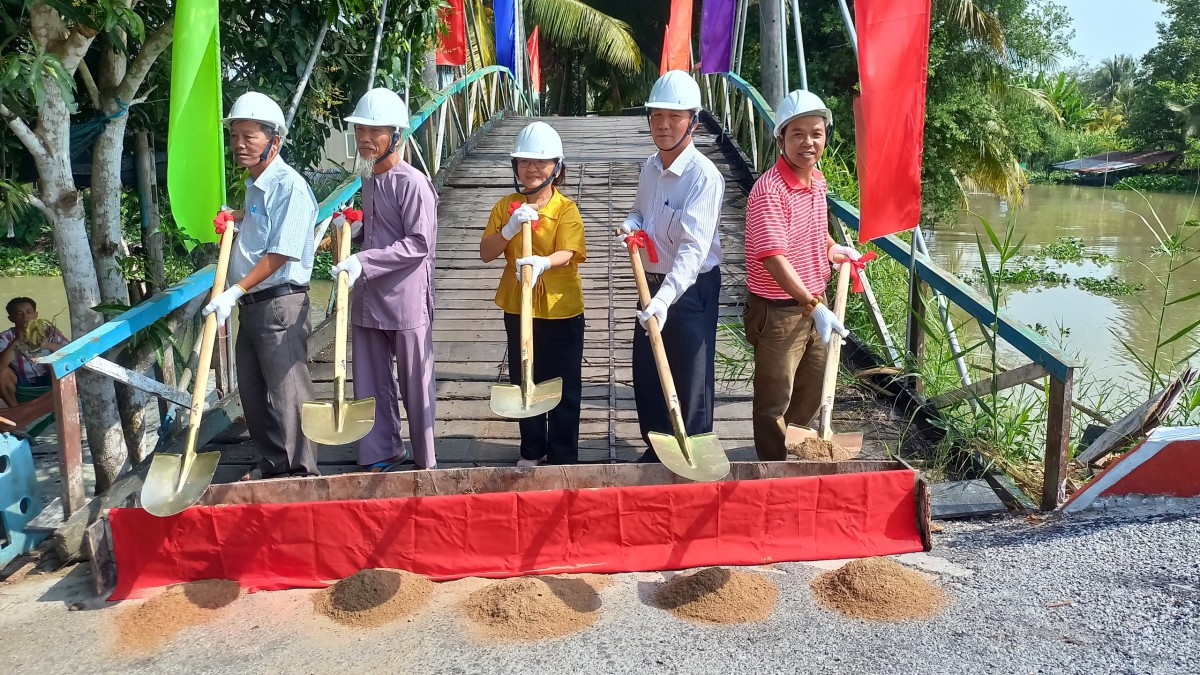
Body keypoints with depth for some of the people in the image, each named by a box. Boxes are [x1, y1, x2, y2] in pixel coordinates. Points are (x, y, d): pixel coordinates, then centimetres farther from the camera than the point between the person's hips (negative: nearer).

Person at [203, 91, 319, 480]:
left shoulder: (289, 186, -15)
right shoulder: (254, 186, 14)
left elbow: (280, 254, -21)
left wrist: (234, 293, -22)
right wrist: (238, 218, 13)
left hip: (280, 303, -10)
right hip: (250, 303, 10)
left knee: (287, 391, -3)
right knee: (253, 391, 16)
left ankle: (302, 473, 10)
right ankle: (274, 464, 30)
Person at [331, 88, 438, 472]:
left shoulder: (413, 183, -13)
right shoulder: (368, 179, 13)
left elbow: (419, 244, -20)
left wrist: (364, 262, -24)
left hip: (406, 299, -8)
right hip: (368, 297, 8)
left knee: (415, 385, 5)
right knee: (371, 383, 13)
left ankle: (426, 461, 20)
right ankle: (381, 454, 28)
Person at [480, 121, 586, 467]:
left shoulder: (566, 209, -10)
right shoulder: (506, 206, 0)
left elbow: (567, 253, -24)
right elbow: (486, 253, -6)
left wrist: (541, 263, -45)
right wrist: (510, 228, -23)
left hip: (561, 309, -3)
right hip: (518, 308, 4)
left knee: (564, 387, 6)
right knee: (524, 383, 16)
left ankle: (563, 457, 22)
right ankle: (532, 451, 34)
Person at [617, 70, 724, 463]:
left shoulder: (704, 176, -22)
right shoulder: (650, 168, 4)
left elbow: (694, 247, -31)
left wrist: (664, 298, -43)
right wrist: (631, 226, -6)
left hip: (692, 288, -8)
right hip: (653, 283, 8)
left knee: (691, 381, 3)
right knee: (646, 373, 17)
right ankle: (657, 449, 37)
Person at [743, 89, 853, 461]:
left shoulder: (817, 180, 4)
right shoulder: (769, 190, -23)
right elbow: (774, 258, -31)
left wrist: (833, 248, 8)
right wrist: (813, 305, -36)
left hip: (814, 304, 9)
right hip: (778, 310, -8)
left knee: (813, 393, 24)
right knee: (775, 401, 8)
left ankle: (795, 453, 48)